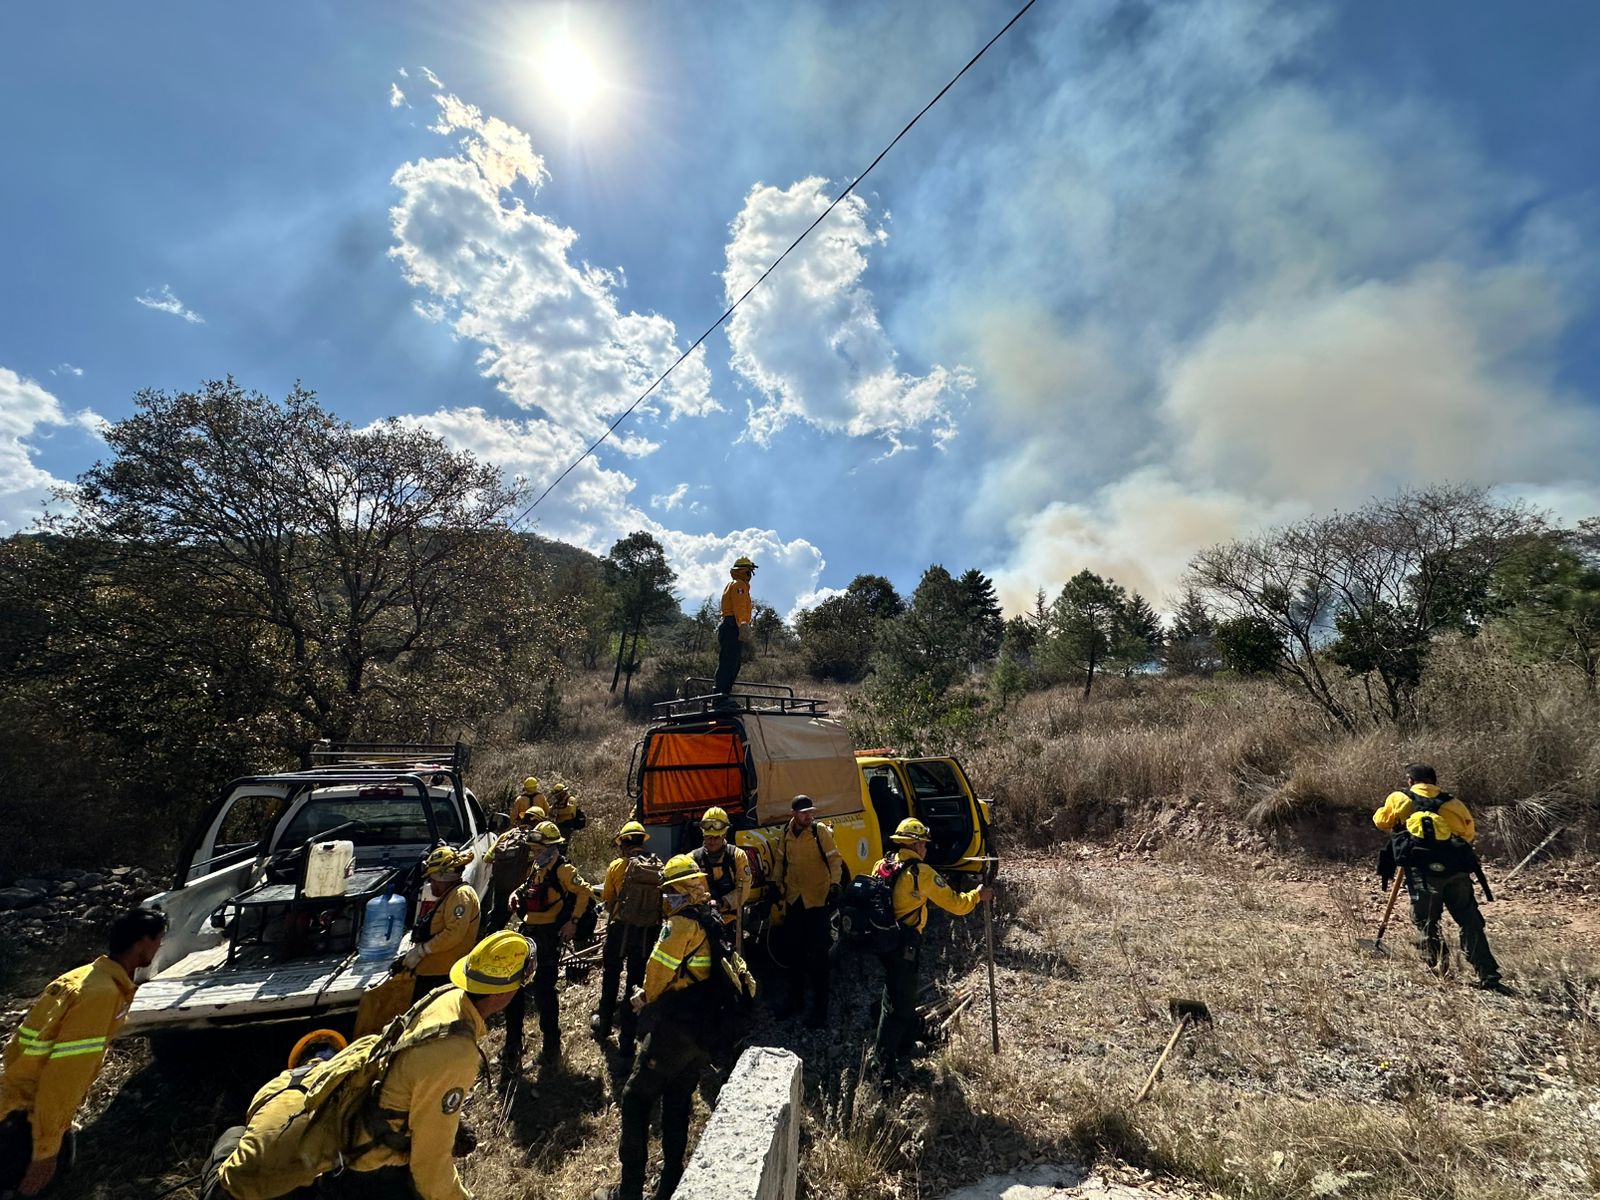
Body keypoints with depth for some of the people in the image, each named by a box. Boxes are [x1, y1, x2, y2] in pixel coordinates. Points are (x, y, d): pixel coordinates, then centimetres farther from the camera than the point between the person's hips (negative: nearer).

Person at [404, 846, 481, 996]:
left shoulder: (461, 894, -15)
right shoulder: (447, 896, 20)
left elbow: (454, 933, -24)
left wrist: (421, 950, -16)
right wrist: (413, 952, 9)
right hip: (429, 972, 10)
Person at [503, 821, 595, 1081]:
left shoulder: (562, 869, -14)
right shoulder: (537, 866, 12)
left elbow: (584, 892, -18)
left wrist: (573, 922, -21)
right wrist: (517, 894, 7)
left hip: (549, 934, -8)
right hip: (528, 931, 9)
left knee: (543, 989, 0)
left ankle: (551, 1043, 20)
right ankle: (513, 1046, 25)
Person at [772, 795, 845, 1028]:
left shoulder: (820, 831, -13)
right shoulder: (786, 833, 0)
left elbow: (834, 859, -14)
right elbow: (779, 860, 13)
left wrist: (835, 885, -25)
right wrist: (777, 885, 15)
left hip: (818, 900, -5)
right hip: (793, 900, 5)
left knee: (818, 956, 2)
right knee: (793, 951, 17)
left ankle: (820, 1010, 14)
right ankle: (795, 998, 36)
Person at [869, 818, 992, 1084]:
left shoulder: (882, 866, 5)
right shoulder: (922, 872, -15)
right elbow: (954, 903, -12)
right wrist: (978, 895, 4)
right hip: (904, 943, -8)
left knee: (903, 993, 26)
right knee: (897, 1002, 2)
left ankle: (903, 1045, 43)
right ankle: (884, 1063, 8)